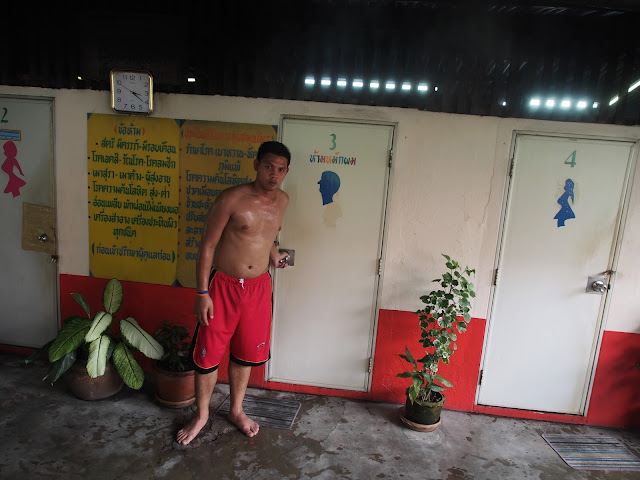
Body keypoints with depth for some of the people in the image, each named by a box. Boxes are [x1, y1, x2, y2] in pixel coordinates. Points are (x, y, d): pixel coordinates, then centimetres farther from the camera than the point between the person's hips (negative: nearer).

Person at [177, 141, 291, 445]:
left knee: (245, 354, 18)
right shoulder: (231, 199, -16)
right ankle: (201, 414, 34)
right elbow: (207, 246, -12)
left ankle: (236, 410, 40)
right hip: (223, 286, -4)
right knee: (209, 354, 10)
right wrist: (202, 293, -14)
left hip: (259, 287, 4)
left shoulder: (282, 200, 1)